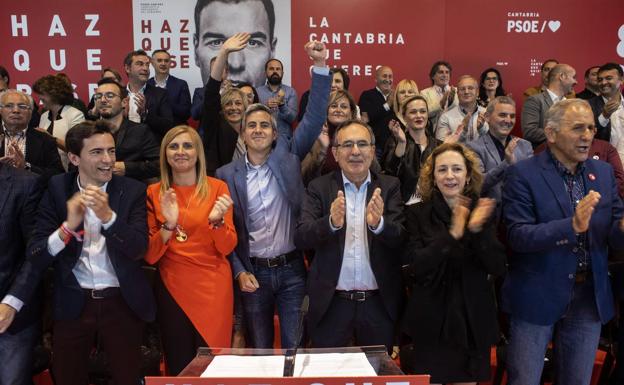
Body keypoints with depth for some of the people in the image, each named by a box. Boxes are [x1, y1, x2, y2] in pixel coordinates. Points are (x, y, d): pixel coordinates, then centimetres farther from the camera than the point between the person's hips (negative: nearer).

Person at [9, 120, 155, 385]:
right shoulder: (57, 189, -2)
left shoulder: (133, 191, -4)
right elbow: (36, 253, -6)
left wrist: (108, 215, -28)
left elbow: (138, 249, -13)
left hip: (121, 303, -1)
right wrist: (68, 226, -25)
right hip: (73, 304, 1)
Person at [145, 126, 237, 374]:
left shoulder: (217, 187, -2)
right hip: (171, 288, 1)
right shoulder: (154, 193, 1)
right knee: (178, 366, 11)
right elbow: (150, 255, -4)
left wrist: (217, 220, -25)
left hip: (212, 287, -1)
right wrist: (169, 226, -20)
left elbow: (227, 247, -6)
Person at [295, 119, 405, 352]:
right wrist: (331, 222, -30)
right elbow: (300, 238, -11)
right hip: (330, 303, -1)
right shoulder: (319, 187, -1)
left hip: (379, 303, 1)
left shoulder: (390, 187, 1)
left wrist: (378, 223, -30)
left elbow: (402, 239, -9)